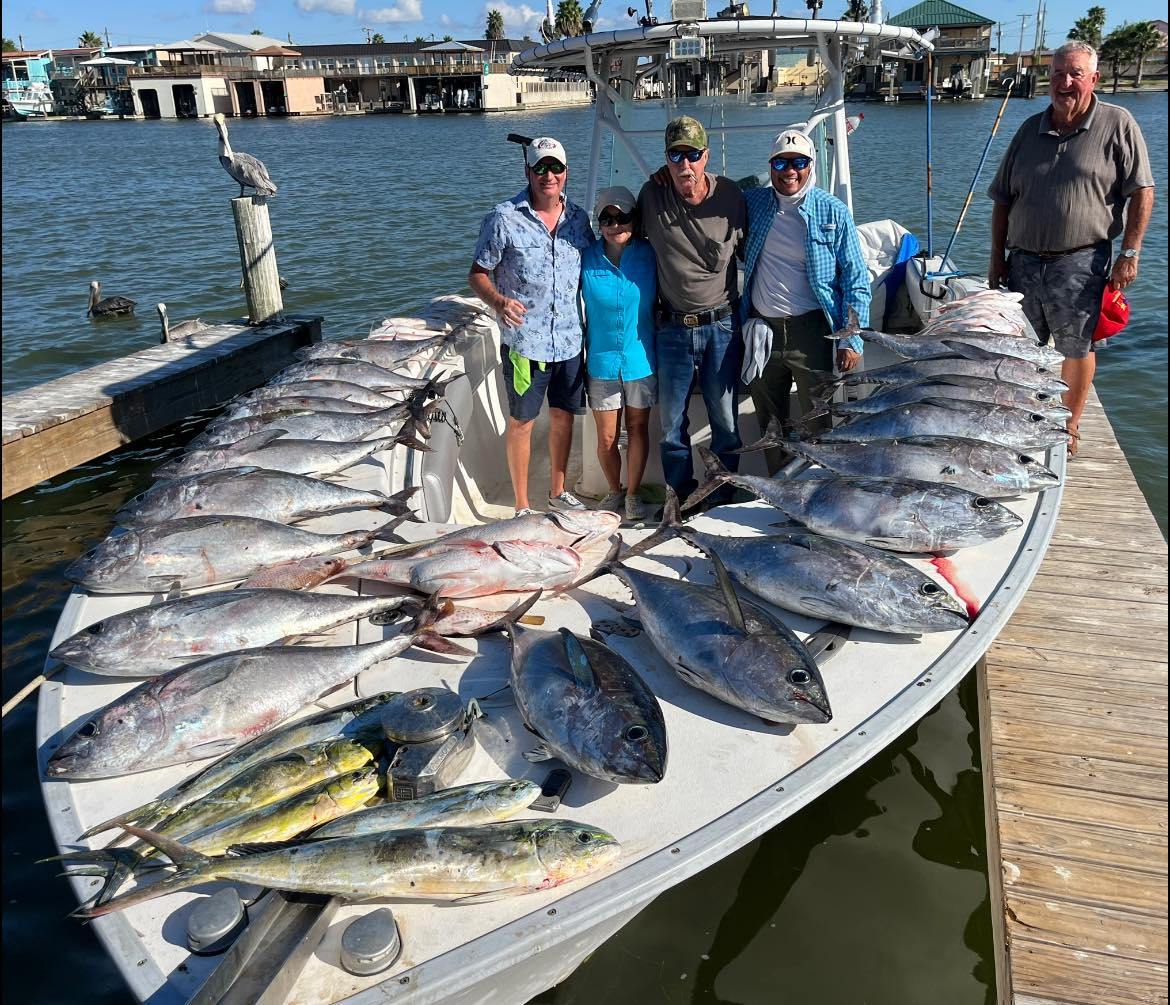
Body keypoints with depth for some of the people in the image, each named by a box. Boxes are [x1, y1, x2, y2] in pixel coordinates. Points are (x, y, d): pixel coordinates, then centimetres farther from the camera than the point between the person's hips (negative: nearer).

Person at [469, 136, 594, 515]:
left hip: (569, 339, 5)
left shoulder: (578, 217, 6)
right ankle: (522, 506, 17)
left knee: (563, 415, 15)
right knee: (522, 421, 5)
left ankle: (558, 491, 33)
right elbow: (477, 273, -5)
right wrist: (497, 301, -25)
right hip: (524, 341, -4)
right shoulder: (504, 218, -8)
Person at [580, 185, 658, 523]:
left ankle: (633, 494, 28)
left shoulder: (649, 255, -6)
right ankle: (614, 491, 30)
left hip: (640, 359, 0)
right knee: (606, 437, 7)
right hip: (601, 361, 0)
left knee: (638, 429, 11)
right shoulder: (586, 259, -7)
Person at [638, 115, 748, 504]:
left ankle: (721, 501, 22)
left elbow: (750, 254, 7)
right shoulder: (652, 194, -4)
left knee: (725, 422, 6)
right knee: (672, 424, 9)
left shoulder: (730, 195, -5)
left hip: (721, 326, -1)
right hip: (671, 328, 1)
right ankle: (679, 499, 25)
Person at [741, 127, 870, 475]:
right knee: (770, 422, 14)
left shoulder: (833, 212, -3)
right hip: (761, 329, 4)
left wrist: (852, 340, -10)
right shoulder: (753, 202, 5)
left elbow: (856, 281, -3)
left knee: (819, 421, 2)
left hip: (811, 330, -3)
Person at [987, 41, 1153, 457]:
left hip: (1080, 264, -3)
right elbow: (1003, 200, 12)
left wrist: (1129, 253, -9)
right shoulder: (1030, 129, 10)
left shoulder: (1117, 124, -1)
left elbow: (1141, 192, -3)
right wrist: (997, 258, 8)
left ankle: (1069, 425, 22)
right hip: (1023, 262, 4)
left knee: (1077, 348, 6)